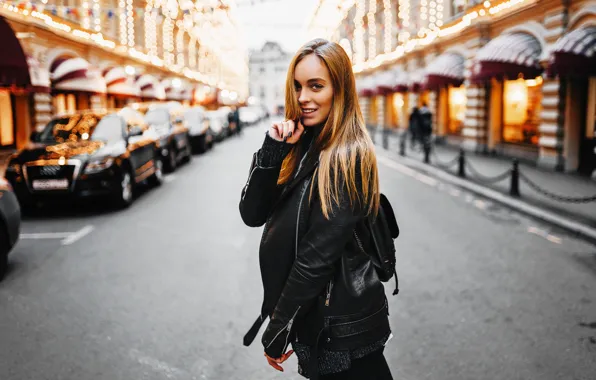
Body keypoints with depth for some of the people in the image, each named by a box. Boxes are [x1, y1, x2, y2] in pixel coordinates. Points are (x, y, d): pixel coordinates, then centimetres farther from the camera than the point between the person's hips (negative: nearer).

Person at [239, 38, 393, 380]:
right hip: (315, 315, 7)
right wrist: (272, 151, -15)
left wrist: (279, 330, -13)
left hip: (341, 327, -7)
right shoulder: (301, 145, 4)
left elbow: (318, 255, -21)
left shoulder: (349, 157, -20)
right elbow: (252, 214, -2)